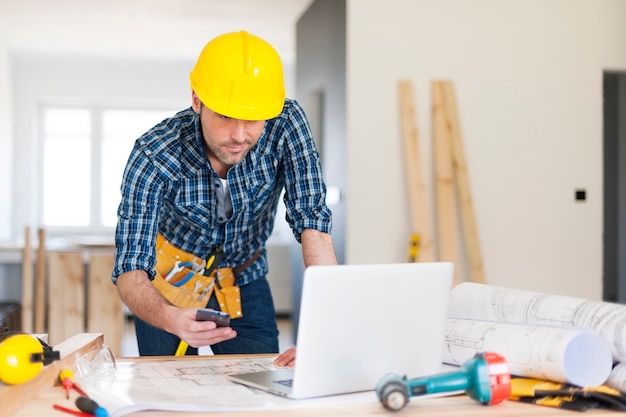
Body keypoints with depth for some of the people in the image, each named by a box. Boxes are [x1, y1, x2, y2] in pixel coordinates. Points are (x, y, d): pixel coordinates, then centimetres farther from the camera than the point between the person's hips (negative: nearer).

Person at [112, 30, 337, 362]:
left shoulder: (286, 125, -27)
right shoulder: (154, 156, -30)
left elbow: (312, 223, -31)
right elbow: (130, 270, -32)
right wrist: (170, 318, -55)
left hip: (246, 284, 2)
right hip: (170, 286, -1)